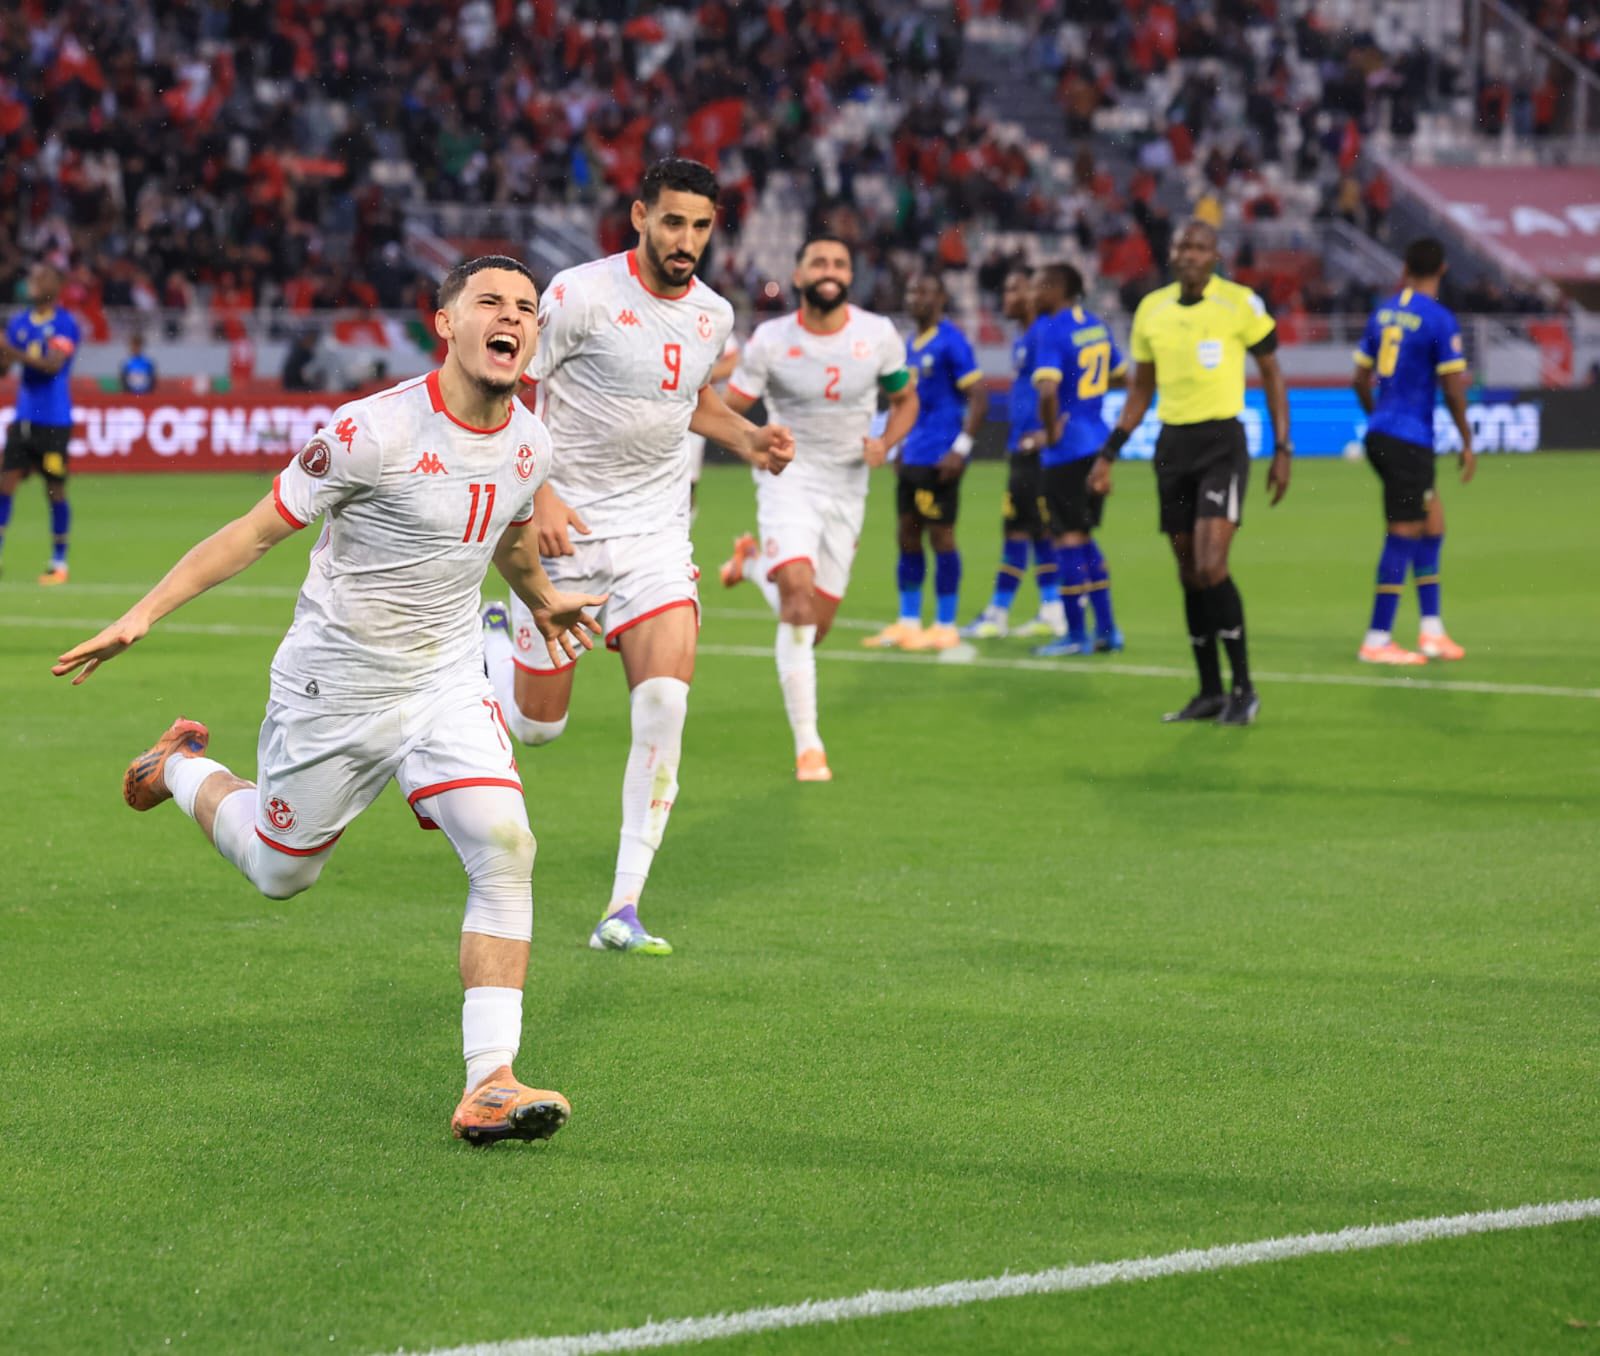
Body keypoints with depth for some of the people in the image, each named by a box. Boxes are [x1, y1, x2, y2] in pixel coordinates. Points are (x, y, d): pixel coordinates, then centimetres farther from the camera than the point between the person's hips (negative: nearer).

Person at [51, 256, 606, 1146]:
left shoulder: (529, 444, -2)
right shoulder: (375, 431, -22)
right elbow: (259, 530, -15)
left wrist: (543, 600, 40)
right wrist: (142, 616, -20)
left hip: (448, 682, 4)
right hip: (336, 687, -4)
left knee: (505, 848, -18)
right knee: (281, 872, 13)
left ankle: (490, 1084, -18)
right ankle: (183, 769, 46)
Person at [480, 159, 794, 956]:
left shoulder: (712, 315, 5)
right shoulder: (581, 294, -14)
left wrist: (747, 439, 8)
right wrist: (537, 494, -20)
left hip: (656, 536, 4)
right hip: (565, 530, -4)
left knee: (665, 702, -16)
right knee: (538, 725, 3)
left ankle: (623, 910, -12)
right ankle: (494, 637, 41)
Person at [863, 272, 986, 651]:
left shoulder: (950, 342, -10)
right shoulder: (911, 345, 15)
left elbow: (979, 397, -14)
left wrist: (961, 449, -19)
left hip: (939, 460, -8)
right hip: (912, 459, 8)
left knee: (940, 535, -4)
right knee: (907, 536, 9)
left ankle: (945, 627, 2)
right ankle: (908, 622, 15)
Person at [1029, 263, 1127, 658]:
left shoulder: (1054, 331, -16)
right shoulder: (1096, 325, 9)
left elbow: (1048, 391, -28)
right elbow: (1121, 374, 22)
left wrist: (1051, 431, -14)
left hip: (1066, 450, -8)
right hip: (1097, 444, 8)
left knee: (1067, 537, -1)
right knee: (1083, 536, 17)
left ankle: (1076, 633, 3)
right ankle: (1106, 628, 17)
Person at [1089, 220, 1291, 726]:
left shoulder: (1240, 304, -5)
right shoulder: (1151, 309, 8)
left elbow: (1272, 375, 2)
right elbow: (1141, 390, 18)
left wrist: (1282, 450, -2)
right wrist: (1108, 455, 12)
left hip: (1222, 442, -5)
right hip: (1172, 445, 5)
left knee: (1210, 567, -16)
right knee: (1189, 574, 6)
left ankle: (1244, 690, -6)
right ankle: (1210, 692, 15)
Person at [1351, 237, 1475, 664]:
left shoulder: (1384, 312, 9)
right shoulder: (1439, 320, -12)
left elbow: (1361, 379, 14)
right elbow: (1454, 389, -12)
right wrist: (1467, 443, -2)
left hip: (1380, 435, 8)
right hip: (1410, 441, -8)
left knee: (1432, 523, 16)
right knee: (1403, 535, -3)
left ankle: (1431, 629, 16)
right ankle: (1377, 641, -2)